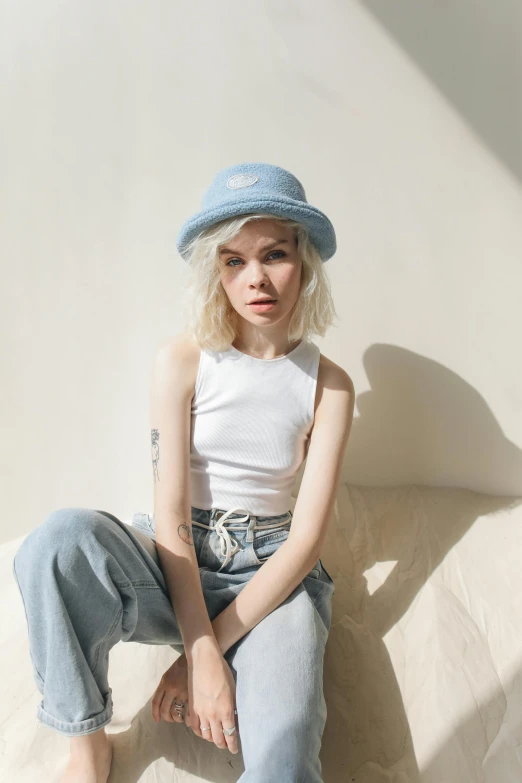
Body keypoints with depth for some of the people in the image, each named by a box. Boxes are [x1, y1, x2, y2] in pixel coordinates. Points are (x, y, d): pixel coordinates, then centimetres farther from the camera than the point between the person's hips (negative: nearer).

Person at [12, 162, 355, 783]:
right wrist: (204, 658, -18)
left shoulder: (329, 385, -4)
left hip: (272, 572, 0)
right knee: (63, 536, -31)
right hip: (174, 563, 1)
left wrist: (203, 647, -13)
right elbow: (170, 516, -11)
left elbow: (306, 539, -8)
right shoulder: (181, 362, -7)